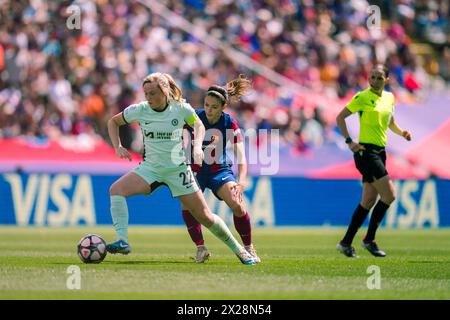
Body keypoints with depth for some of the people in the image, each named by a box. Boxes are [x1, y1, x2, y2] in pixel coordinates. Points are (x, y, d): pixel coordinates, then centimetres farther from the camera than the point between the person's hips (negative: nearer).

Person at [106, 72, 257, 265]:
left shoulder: (181, 108, -11)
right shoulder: (139, 110, -9)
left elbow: (199, 126, 9)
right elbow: (113, 122, 9)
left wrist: (197, 146, -9)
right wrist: (118, 147, -5)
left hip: (178, 168, -2)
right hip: (150, 167, 2)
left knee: (205, 216, -1)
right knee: (116, 190, -25)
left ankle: (238, 249, 20)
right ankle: (122, 242, -27)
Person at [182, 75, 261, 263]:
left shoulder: (230, 124, -15)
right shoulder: (194, 117, -13)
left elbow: (241, 157, -20)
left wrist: (241, 181, -35)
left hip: (220, 170, 0)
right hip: (195, 169, 0)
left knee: (236, 204, -21)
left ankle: (249, 248, -1)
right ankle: (201, 248, -13)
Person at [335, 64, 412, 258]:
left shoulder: (389, 97, 13)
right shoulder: (362, 97, -8)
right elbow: (340, 117, -6)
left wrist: (401, 133, 7)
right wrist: (349, 141, -14)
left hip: (380, 152, 8)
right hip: (366, 151, -8)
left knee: (368, 201, 7)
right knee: (389, 195, -14)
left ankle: (346, 243, 13)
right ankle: (369, 239, -4)